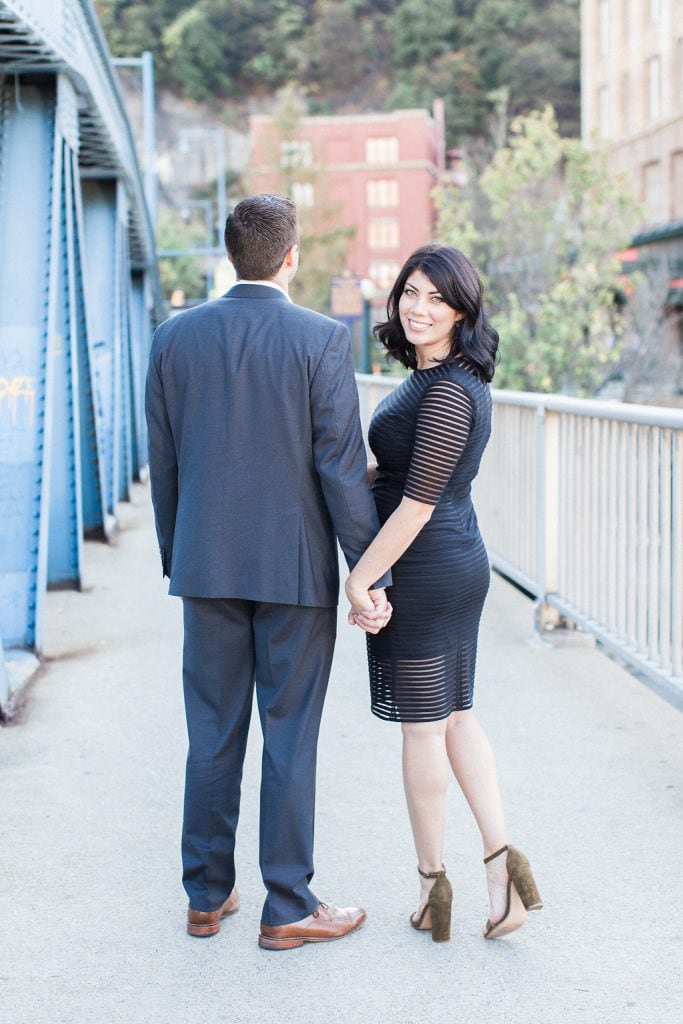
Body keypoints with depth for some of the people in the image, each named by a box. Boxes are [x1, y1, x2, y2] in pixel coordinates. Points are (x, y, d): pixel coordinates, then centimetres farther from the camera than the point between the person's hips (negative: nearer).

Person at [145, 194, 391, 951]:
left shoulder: (175, 337, 1)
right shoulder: (321, 340, -10)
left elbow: (163, 464, 6)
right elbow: (342, 468, -13)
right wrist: (372, 575, -7)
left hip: (208, 567, 4)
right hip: (296, 568, -3)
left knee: (212, 735, 12)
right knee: (289, 737, 5)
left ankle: (207, 896, 21)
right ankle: (287, 908, 13)